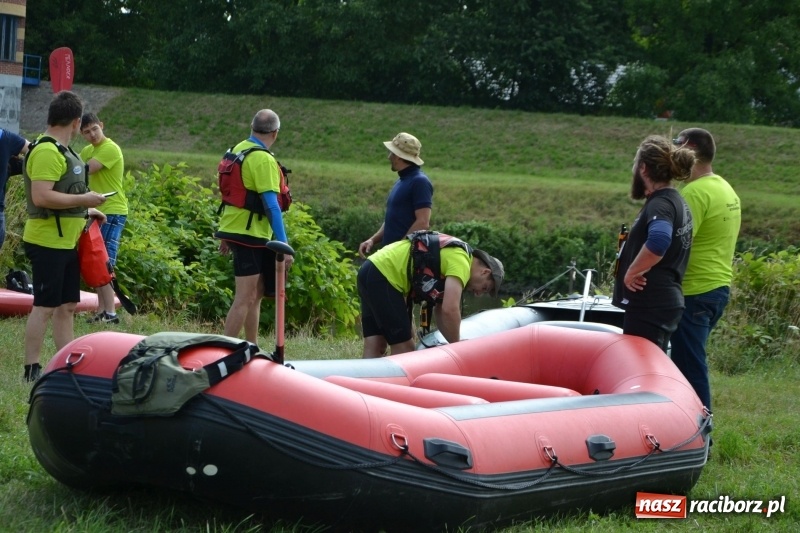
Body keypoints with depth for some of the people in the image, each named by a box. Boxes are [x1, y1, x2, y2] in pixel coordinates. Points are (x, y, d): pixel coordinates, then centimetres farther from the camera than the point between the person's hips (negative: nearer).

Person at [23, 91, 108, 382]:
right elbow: (41, 196, -27)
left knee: (67, 305, 12)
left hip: (66, 243, 10)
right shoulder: (46, 152, -19)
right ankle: (32, 369, -2)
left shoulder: (62, 150, 14)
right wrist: (84, 199, -20)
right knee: (45, 306, -7)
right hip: (47, 243, -10)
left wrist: (85, 211, 20)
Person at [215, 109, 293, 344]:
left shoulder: (237, 150, 11)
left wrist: (225, 234, 25)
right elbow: (271, 205, -20)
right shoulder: (263, 160, -16)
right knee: (245, 298, -7)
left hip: (233, 228, 10)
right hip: (250, 235, -10)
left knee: (256, 293, 19)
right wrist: (283, 244, -19)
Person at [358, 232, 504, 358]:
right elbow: (450, 309, -21)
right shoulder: (461, 263, -10)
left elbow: (440, 310, 21)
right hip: (382, 276, -10)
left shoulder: (452, 255, 19)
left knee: (375, 346, 7)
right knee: (403, 348, -5)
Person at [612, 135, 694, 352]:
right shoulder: (676, 201, 16)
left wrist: (632, 272, -21)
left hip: (650, 306, -10)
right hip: (666, 302, 10)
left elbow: (658, 241, -34)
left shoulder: (660, 204, -14)